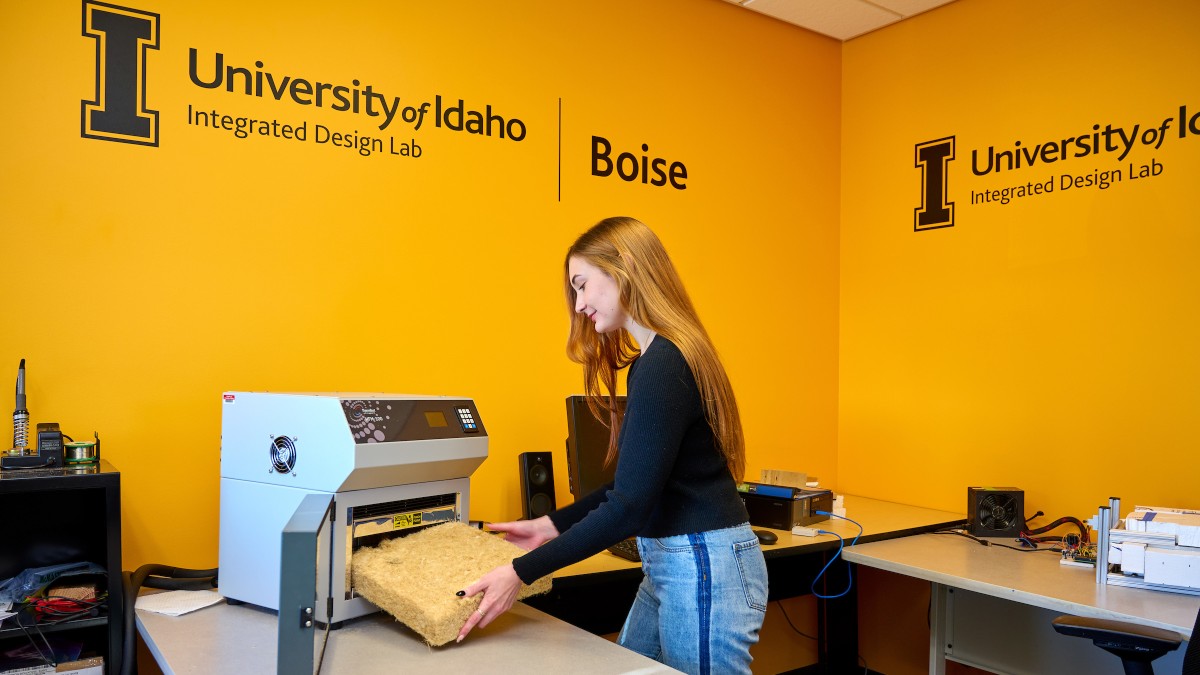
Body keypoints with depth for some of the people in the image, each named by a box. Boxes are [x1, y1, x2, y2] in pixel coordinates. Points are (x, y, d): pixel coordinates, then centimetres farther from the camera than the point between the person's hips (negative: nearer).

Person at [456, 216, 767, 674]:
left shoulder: (662, 367, -21)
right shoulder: (657, 358, 9)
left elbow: (630, 507, -24)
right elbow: (634, 484, 12)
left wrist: (522, 572, -21)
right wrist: (551, 525, 10)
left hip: (705, 568, -9)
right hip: (673, 565, 9)